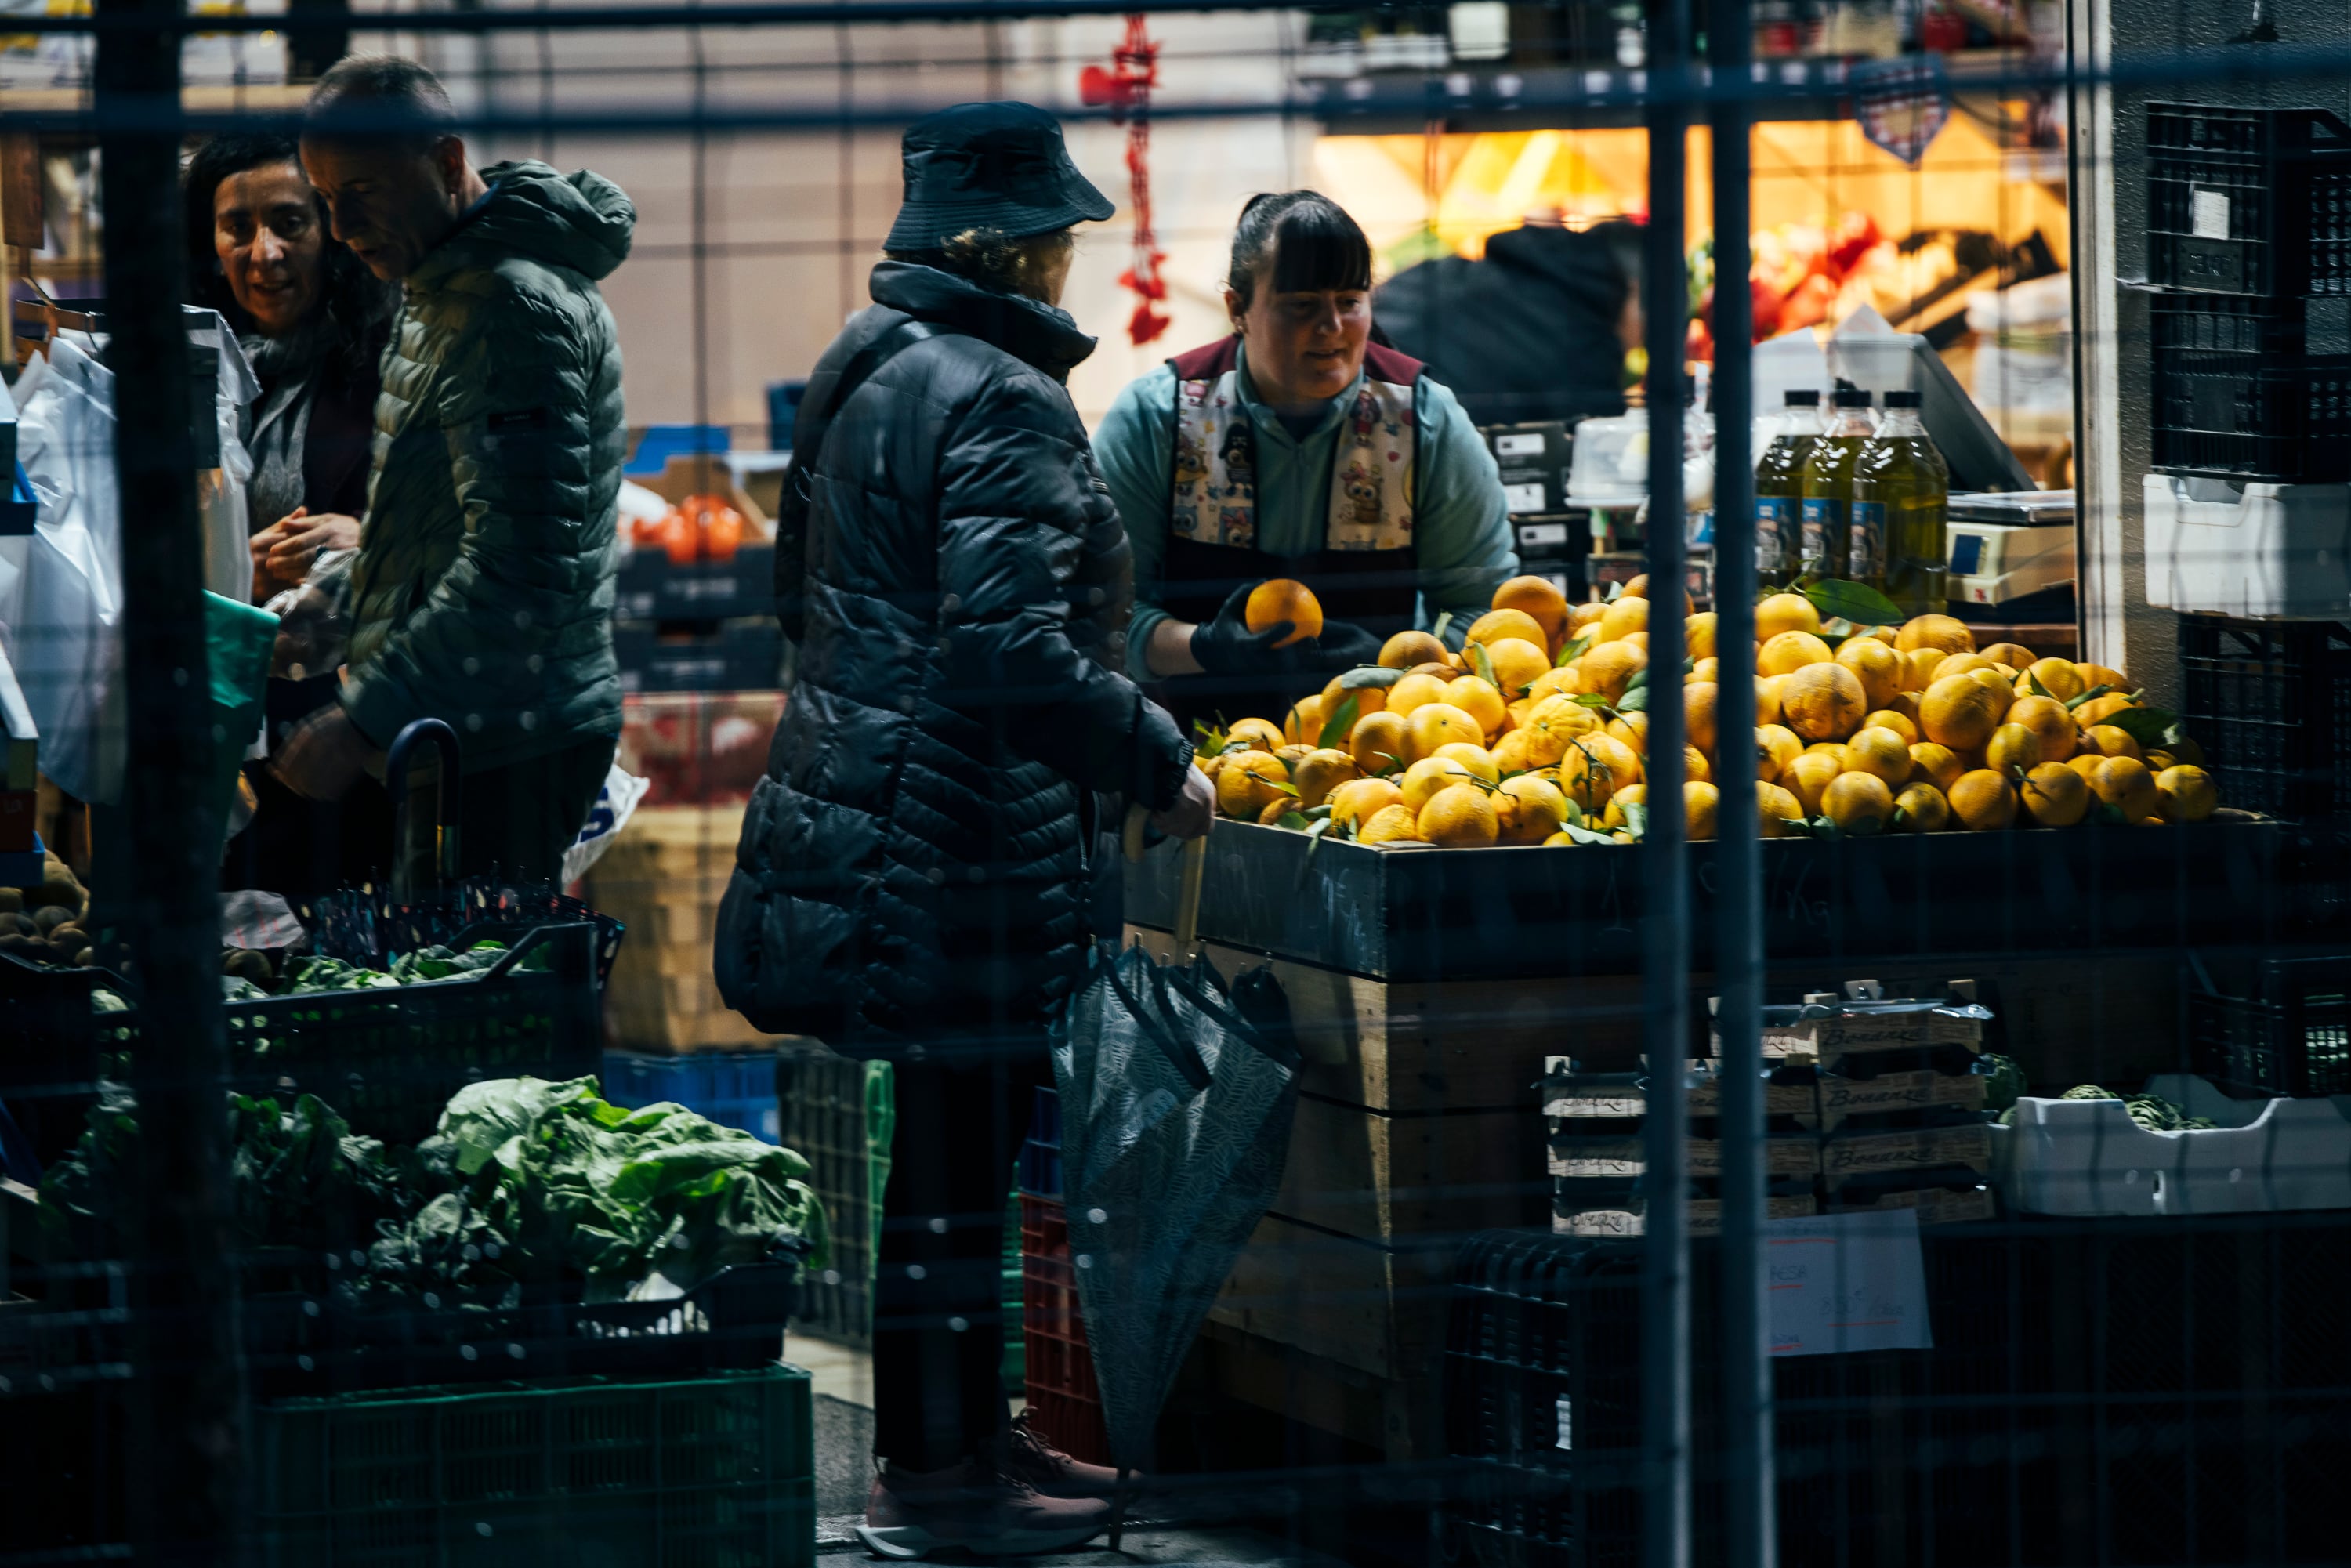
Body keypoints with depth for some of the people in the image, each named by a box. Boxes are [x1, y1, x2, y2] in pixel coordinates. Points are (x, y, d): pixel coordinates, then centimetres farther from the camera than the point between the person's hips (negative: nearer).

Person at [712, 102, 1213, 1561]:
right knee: (960, 1152, -1)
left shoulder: (862, 368, 12)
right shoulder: (1001, 402, -19)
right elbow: (1011, 652, -27)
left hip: (862, 812, 10)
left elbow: (808, 596, 22)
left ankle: (964, 1432, 27)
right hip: (974, 843, -10)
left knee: (951, 1147, 18)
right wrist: (1160, 759, -17)